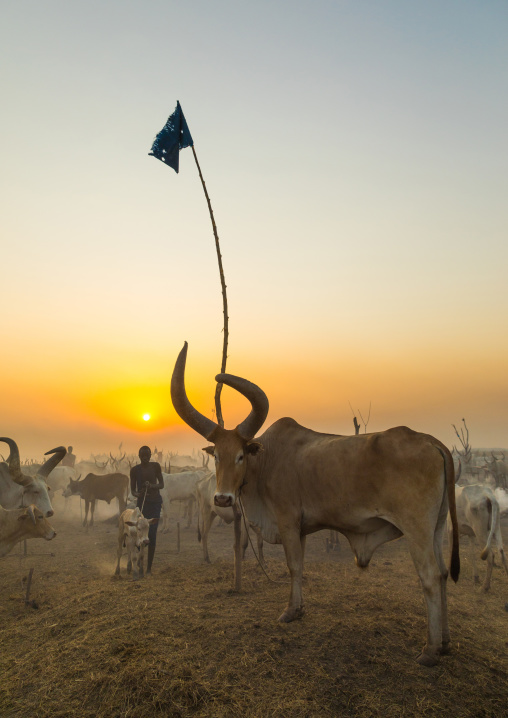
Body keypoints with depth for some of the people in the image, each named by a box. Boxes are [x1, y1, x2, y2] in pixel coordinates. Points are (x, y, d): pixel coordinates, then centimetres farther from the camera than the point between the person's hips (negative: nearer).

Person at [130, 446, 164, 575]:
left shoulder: (156, 466, 0)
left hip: (155, 502, 0)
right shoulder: (134, 470, 0)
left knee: (152, 534, -6)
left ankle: (149, 567, 1)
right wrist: (137, 494, -20)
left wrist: (152, 486, -17)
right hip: (141, 502, 0)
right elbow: (132, 490, 3)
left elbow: (162, 485, 3)